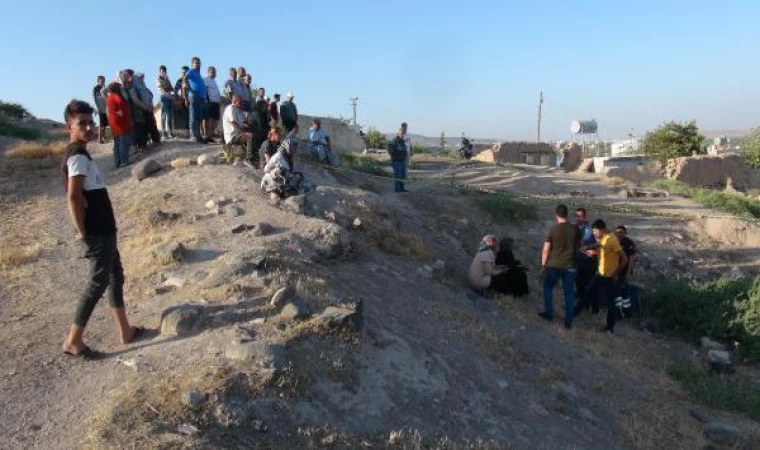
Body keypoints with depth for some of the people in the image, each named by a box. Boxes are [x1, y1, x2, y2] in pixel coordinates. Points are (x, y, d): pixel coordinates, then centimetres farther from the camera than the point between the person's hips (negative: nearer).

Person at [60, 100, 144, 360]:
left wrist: (84, 230, 14)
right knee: (98, 282, -3)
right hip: (96, 232, -10)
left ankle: (126, 331, 25)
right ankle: (73, 341, 7)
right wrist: (82, 232, -18)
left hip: (103, 229, 10)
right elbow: (73, 197, -24)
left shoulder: (79, 153, 14)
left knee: (115, 276, 16)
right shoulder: (78, 156, -17)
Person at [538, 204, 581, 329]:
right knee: (569, 293, 8)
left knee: (548, 288, 19)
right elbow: (578, 247, 11)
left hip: (553, 265, -2)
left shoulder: (552, 230, -10)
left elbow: (546, 250, -7)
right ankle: (568, 321, 9)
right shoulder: (575, 230, -3)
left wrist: (543, 265, 2)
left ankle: (548, 313, 23)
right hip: (569, 266, 2)